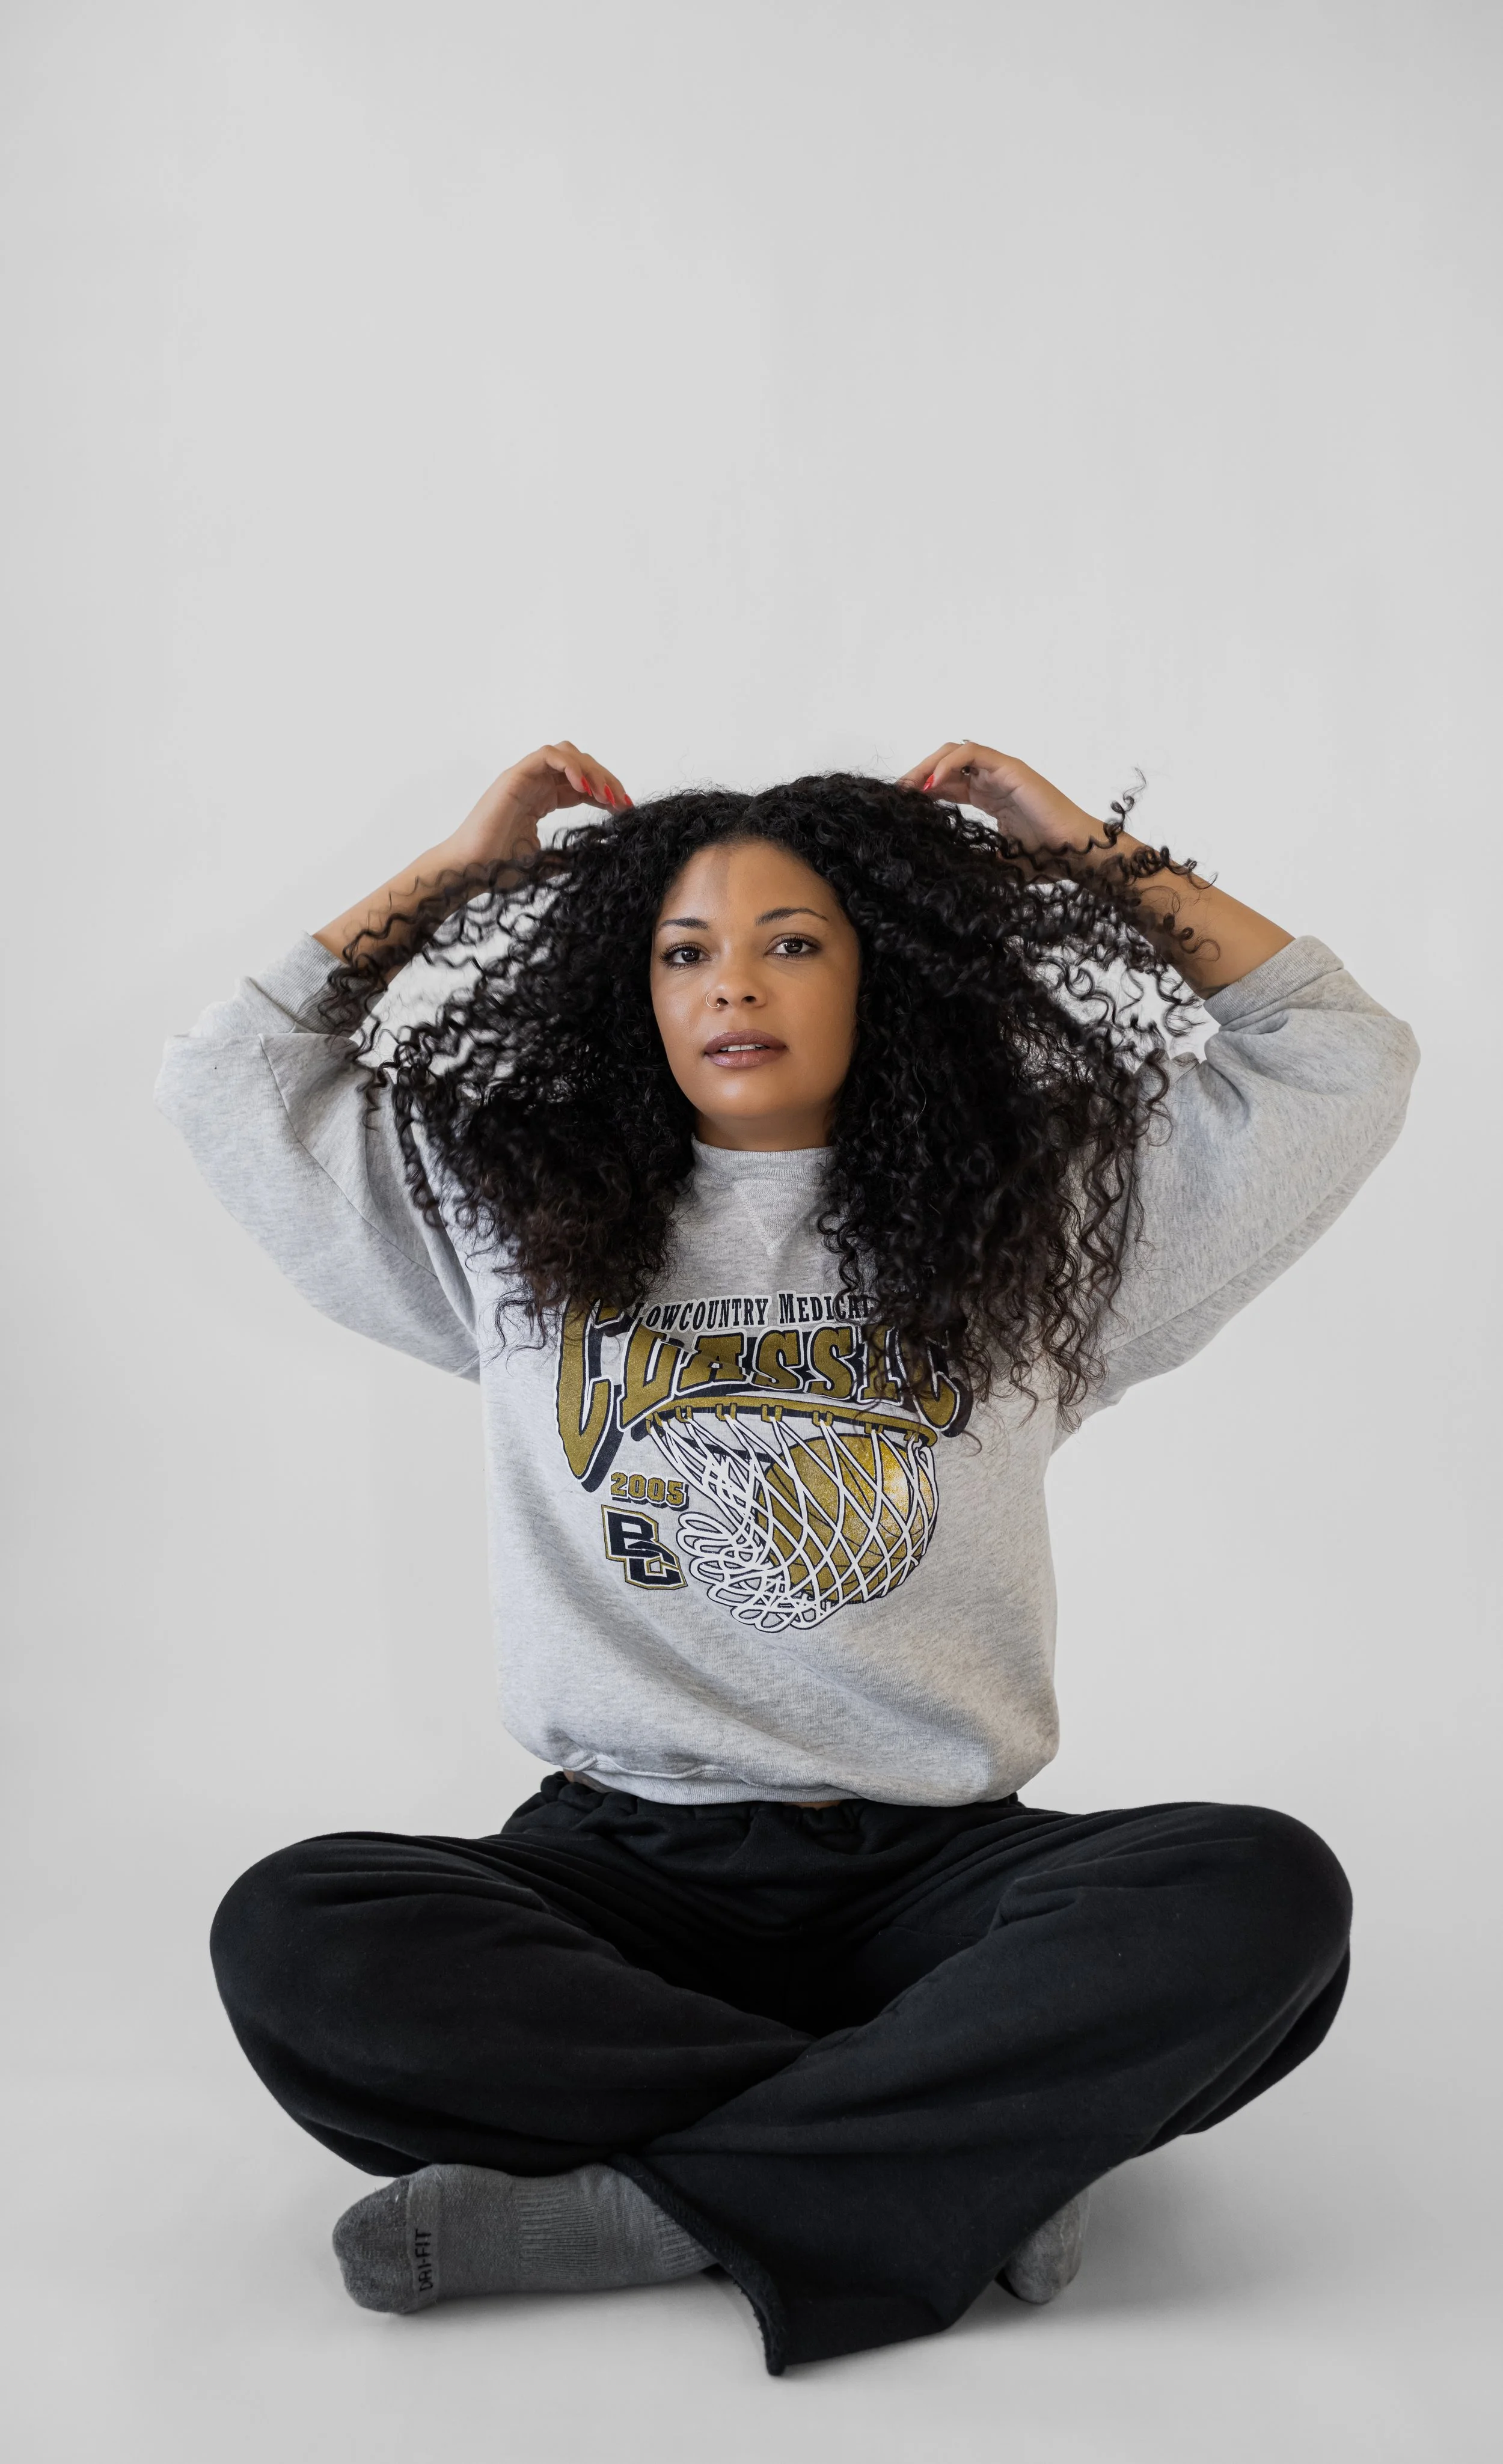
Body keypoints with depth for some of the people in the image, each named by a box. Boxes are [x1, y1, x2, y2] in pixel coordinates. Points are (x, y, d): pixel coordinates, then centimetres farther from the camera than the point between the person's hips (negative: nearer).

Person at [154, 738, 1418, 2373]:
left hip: (933, 1867, 0)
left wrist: (1084, 854, 12)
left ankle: (631, 2201, -26)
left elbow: (1345, 1060, 11)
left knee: (1268, 1895, -30)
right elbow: (223, 1077, 17)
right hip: (618, 1860, 1)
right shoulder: (518, 1215, 11)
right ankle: (966, 2142, -24)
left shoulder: (1034, 1218, 9)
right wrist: (462, 870, 17)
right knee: (289, 1937, -30)